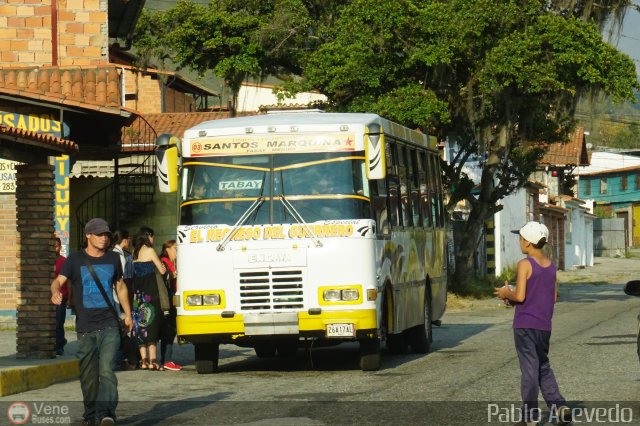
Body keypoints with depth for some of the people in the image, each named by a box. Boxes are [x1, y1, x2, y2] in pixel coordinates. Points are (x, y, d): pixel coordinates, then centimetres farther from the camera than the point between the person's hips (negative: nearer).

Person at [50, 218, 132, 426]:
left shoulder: (113, 259, 11)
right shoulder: (75, 260, 2)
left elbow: (120, 286, 25)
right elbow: (59, 280, -10)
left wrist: (128, 313, 22)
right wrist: (55, 292, -33)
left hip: (109, 325, 0)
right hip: (85, 328, 0)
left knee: (106, 369, -16)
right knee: (88, 375, 6)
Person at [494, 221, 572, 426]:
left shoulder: (525, 265, -12)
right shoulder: (551, 266, 9)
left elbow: (520, 296, -18)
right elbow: (553, 297, 13)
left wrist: (506, 293, 1)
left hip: (525, 324, -6)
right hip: (544, 325, 6)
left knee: (529, 368, -3)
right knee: (544, 367, 17)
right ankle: (559, 406, 2)